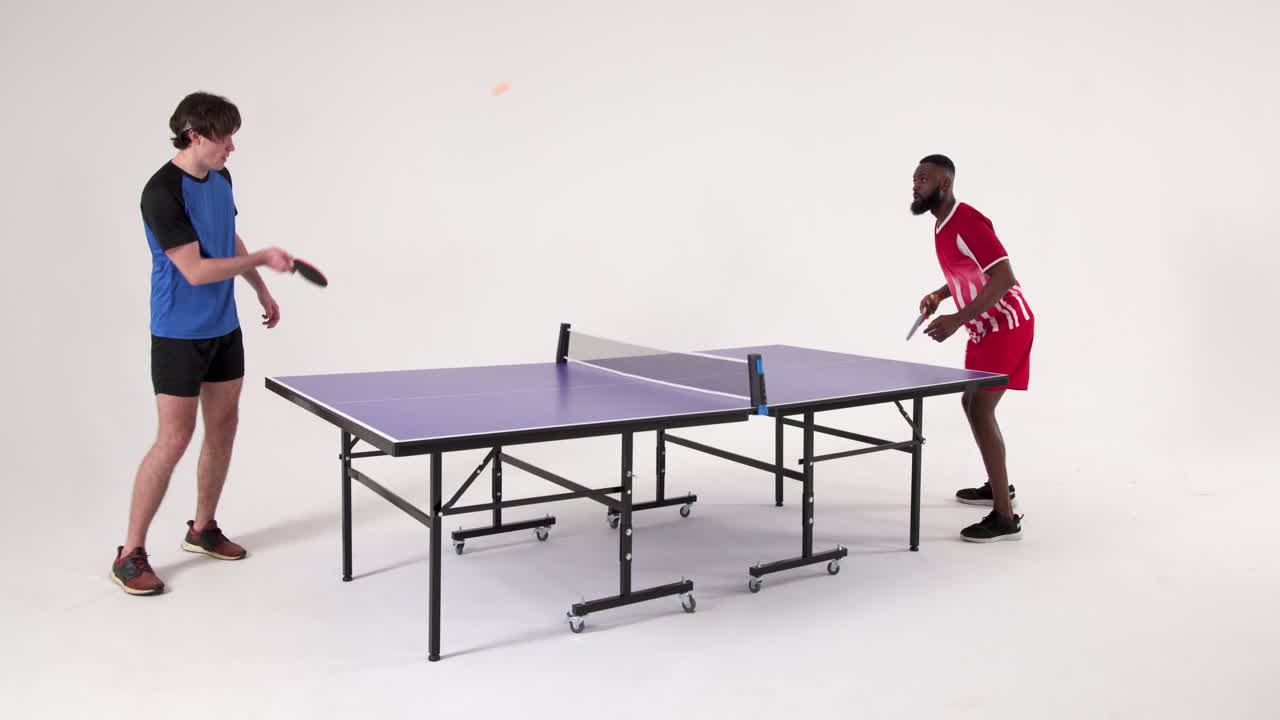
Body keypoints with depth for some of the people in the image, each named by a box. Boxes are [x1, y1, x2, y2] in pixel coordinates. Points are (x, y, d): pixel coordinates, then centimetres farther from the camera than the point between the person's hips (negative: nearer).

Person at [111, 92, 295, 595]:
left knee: (223, 427, 13)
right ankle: (130, 555, 5)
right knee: (174, 439, -7)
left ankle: (202, 528, 29)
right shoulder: (162, 194, -20)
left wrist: (261, 289, 23)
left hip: (224, 328, 8)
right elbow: (196, 271, -23)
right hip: (180, 335, -8)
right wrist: (262, 259, -19)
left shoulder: (221, 178, 5)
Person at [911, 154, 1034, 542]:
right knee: (971, 402, 19)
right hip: (985, 329, 10)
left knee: (980, 411, -16)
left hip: (1006, 327, -10)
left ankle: (1005, 517, -13)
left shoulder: (967, 223, -22)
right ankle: (998, 486, 37)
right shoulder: (942, 227, 8)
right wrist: (940, 295, 10)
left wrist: (958, 319, -34)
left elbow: (1004, 277, -29)